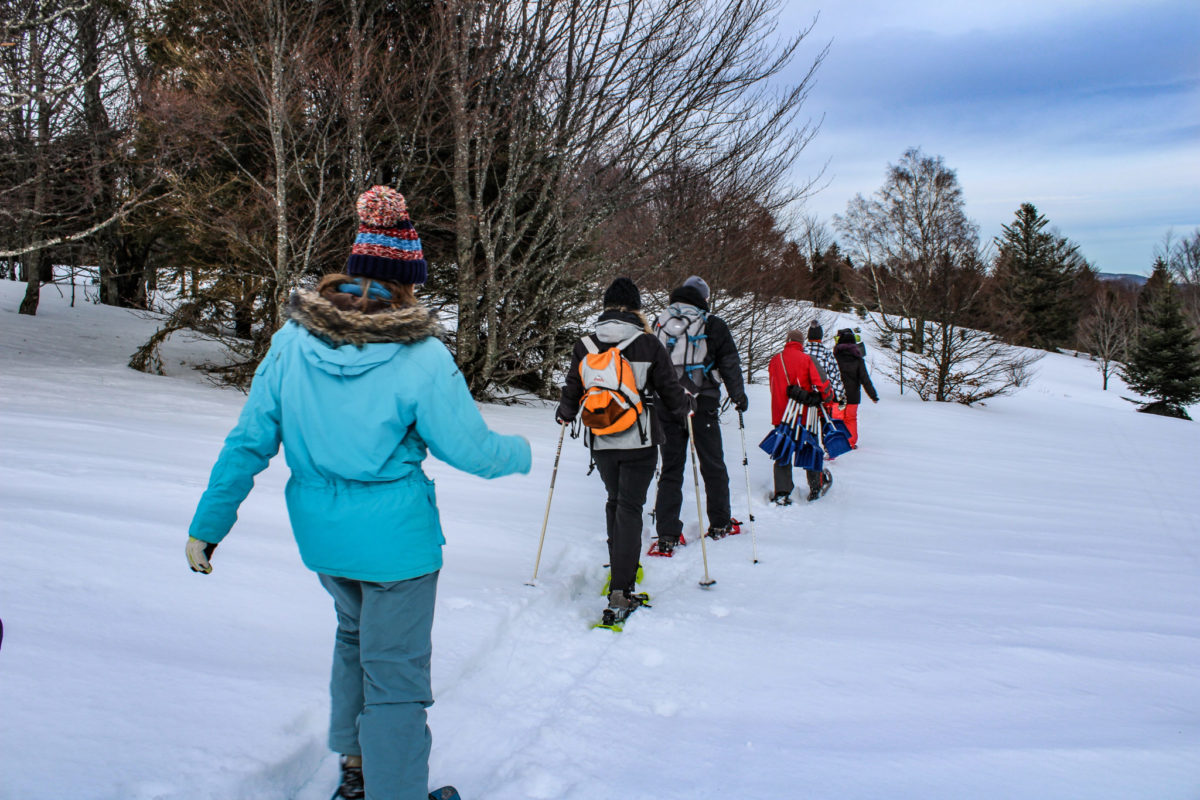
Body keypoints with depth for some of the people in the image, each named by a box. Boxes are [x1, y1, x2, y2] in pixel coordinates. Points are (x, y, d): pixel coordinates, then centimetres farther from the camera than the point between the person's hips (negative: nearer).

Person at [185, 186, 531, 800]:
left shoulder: (291, 341, -8)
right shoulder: (423, 358, -20)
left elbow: (248, 442, -4)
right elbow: (473, 451, -12)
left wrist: (207, 524, 6)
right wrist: (520, 452, 10)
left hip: (318, 534, 6)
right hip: (395, 539, -5)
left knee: (355, 632, 29)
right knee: (393, 670, 9)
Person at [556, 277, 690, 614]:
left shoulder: (584, 346, -2)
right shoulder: (648, 344, -9)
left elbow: (573, 392, 5)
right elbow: (670, 391, -3)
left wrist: (564, 415, 26)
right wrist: (685, 408, 19)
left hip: (600, 443, 3)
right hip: (639, 442, -3)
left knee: (614, 501, 23)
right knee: (630, 508, 0)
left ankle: (619, 568, 34)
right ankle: (621, 588, -8)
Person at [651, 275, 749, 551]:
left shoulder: (659, 323, 9)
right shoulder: (713, 325, -1)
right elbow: (730, 364, 2)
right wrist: (739, 396, 16)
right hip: (703, 404, -3)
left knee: (671, 469, 6)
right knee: (713, 466, 13)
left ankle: (667, 534, 0)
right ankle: (720, 524, 24)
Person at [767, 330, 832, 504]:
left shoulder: (774, 360, 6)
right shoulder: (806, 359, -6)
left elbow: (774, 388, 6)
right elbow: (821, 382, -14)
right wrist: (827, 396, 3)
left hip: (781, 415, 2)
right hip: (804, 415, -2)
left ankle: (782, 493, -6)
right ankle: (815, 488, 25)